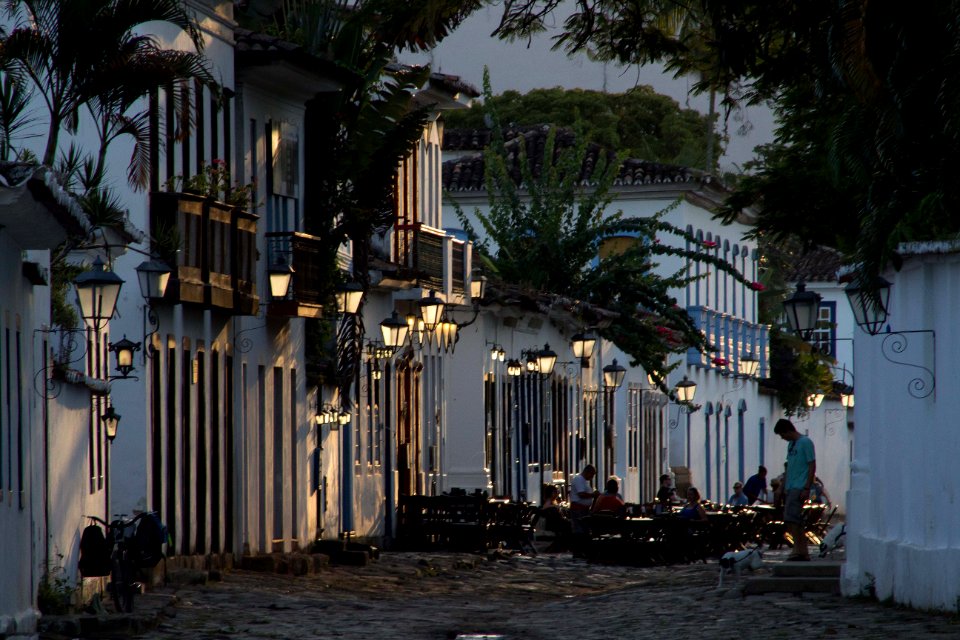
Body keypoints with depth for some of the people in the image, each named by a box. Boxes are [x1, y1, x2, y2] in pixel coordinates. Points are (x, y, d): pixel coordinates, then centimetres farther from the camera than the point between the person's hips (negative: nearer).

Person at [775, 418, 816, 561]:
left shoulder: (805, 442, -8)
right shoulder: (791, 445, 19)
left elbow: (812, 466, -11)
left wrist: (807, 488, -16)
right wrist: (784, 488, 20)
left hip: (799, 488, -9)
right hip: (790, 489, 9)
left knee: (791, 518, -17)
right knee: (796, 521, 7)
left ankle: (798, 549, -18)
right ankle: (803, 552, 9)